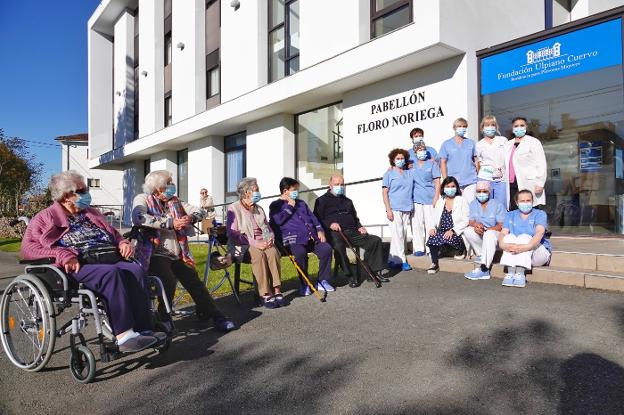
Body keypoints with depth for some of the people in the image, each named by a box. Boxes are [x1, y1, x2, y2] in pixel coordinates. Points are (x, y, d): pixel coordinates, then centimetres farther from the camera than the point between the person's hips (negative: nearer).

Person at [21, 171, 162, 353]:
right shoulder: (45, 218, 13)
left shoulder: (91, 214, 29)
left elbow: (114, 234, 35)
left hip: (111, 259, 5)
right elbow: (28, 248, -1)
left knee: (136, 270, -27)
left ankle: (143, 330, -32)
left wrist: (124, 244, 10)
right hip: (78, 266, -5)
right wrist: (63, 255, -17)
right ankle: (124, 336, -40)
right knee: (111, 274, -36)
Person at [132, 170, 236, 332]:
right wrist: (170, 222, -23)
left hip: (177, 255, 5)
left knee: (194, 281, -7)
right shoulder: (143, 199, 1)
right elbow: (138, 218, -21)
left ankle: (215, 316, 1)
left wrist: (190, 218, -12)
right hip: (156, 254, -5)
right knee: (169, 281, -27)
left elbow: (200, 211, 12)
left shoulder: (174, 201, 16)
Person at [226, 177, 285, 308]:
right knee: (258, 254, -35)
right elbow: (233, 234, -11)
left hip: (261, 243, 5)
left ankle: (277, 291, -29)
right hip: (242, 245, -5)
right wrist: (254, 243, -20)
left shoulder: (259, 209, 19)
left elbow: (267, 228, 20)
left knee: (273, 252, -28)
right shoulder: (234, 208, -1)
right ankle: (265, 294, -33)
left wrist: (270, 239, -5)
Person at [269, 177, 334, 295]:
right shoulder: (275, 205, 10)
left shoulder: (301, 203, 29)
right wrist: (290, 207, -1)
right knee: (301, 252, -36)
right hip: (293, 239, -6)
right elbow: (278, 220, -10)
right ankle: (304, 284, -16)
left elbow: (312, 217, 26)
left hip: (311, 237, 6)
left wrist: (319, 230, 9)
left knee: (326, 248, -19)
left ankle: (322, 281, -5)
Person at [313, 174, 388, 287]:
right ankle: (350, 276, -30)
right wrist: (330, 224, -16)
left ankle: (376, 271, -8)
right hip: (334, 232, -6)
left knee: (375, 240, -12)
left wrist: (359, 227, 13)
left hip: (352, 232, 6)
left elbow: (355, 217, 35)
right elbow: (317, 219, 1)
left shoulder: (347, 201, 32)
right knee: (338, 245, -40)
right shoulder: (322, 200, 13)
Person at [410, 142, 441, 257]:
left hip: (430, 199, -1)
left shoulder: (432, 164, 7)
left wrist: (435, 199, -4)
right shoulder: (412, 165, 12)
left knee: (431, 224, -3)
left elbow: (437, 182, 3)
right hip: (416, 199, 2)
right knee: (417, 224, -1)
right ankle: (419, 248, 8)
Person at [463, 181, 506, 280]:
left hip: (497, 236, -4)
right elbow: (471, 221, -1)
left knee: (489, 234, -38)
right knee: (467, 231, -23)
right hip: (481, 237, 4)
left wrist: (485, 229, -29)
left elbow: (502, 226, -15)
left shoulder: (498, 205, -8)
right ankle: (481, 255, -8)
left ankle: (483, 269, -40)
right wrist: (476, 225, -26)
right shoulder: (473, 204, 6)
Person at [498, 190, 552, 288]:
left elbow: (539, 233, -18)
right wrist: (503, 245, -29)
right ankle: (510, 273, -36)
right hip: (514, 254, 3)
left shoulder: (540, 214, 2)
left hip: (539, 253, -2)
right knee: (509, 236, -23)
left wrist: (526, 247, -38)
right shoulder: (510, 215, 12)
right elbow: (503, 233, -5)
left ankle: (520, 273, -40)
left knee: (524, 237, -28)